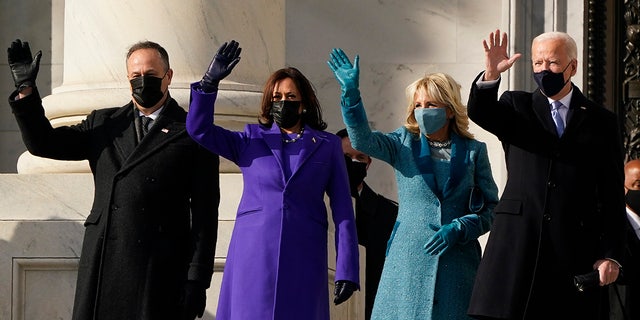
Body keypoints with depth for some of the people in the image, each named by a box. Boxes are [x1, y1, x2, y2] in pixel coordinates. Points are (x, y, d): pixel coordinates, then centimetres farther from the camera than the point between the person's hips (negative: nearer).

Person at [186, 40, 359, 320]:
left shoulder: (327, 145, 10)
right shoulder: (251, 140, 13)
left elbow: (343, 209, 5)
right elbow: (199, 129, 2)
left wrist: (347, 270, -3)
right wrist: (210, 81, -12)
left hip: (303, 261, 0)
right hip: (253, 257, 1)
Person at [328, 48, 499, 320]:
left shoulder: (473, 151, 5)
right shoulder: (404, 144, 6)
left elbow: (490, 209, 6)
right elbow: (362, 140, -13)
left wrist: (458, 229, -11)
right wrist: (351, 93, -27)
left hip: (456, 263, 0)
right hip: (408, 262, 0)